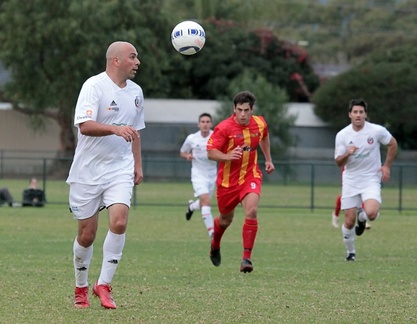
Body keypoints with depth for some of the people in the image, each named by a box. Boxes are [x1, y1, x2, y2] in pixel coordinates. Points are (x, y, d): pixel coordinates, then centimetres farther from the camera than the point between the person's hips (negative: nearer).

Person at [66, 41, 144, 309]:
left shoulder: (136, 91, 10)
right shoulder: (94, 86, -11)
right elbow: (85, 126, -24)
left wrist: (138, 165, 17)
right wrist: (115, 129, -37)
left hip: (120, 170, 4)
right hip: (88, 171, -4)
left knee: (119, 222, -18)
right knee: (87, 234, 2)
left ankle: (104, 285, -8)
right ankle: (81, 288, 23)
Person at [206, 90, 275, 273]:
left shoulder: (259, 123, -3)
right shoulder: (224, 128, -17)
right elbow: (210, 152, -18)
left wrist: (268, 159, 23)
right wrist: (228, 156, -34)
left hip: (250, 176, 1)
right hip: (228, 180, -1)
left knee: (252, 211, -24)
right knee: (226, 219, 16)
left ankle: (246, 258, -20)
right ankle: (215, 245, 51)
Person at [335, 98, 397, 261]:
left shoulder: (377, 131, -9)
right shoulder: (342, 135, -6)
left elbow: (392, 144, 8)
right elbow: (338, 162, -3)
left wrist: (387, 166, 3)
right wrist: (347, 154, -25)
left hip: (371, 179, -1)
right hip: (350, 181, 1)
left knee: (371, 213, -26)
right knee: (349, 222, -3)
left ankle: (362, 216, 12)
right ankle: (350, 252, 22)